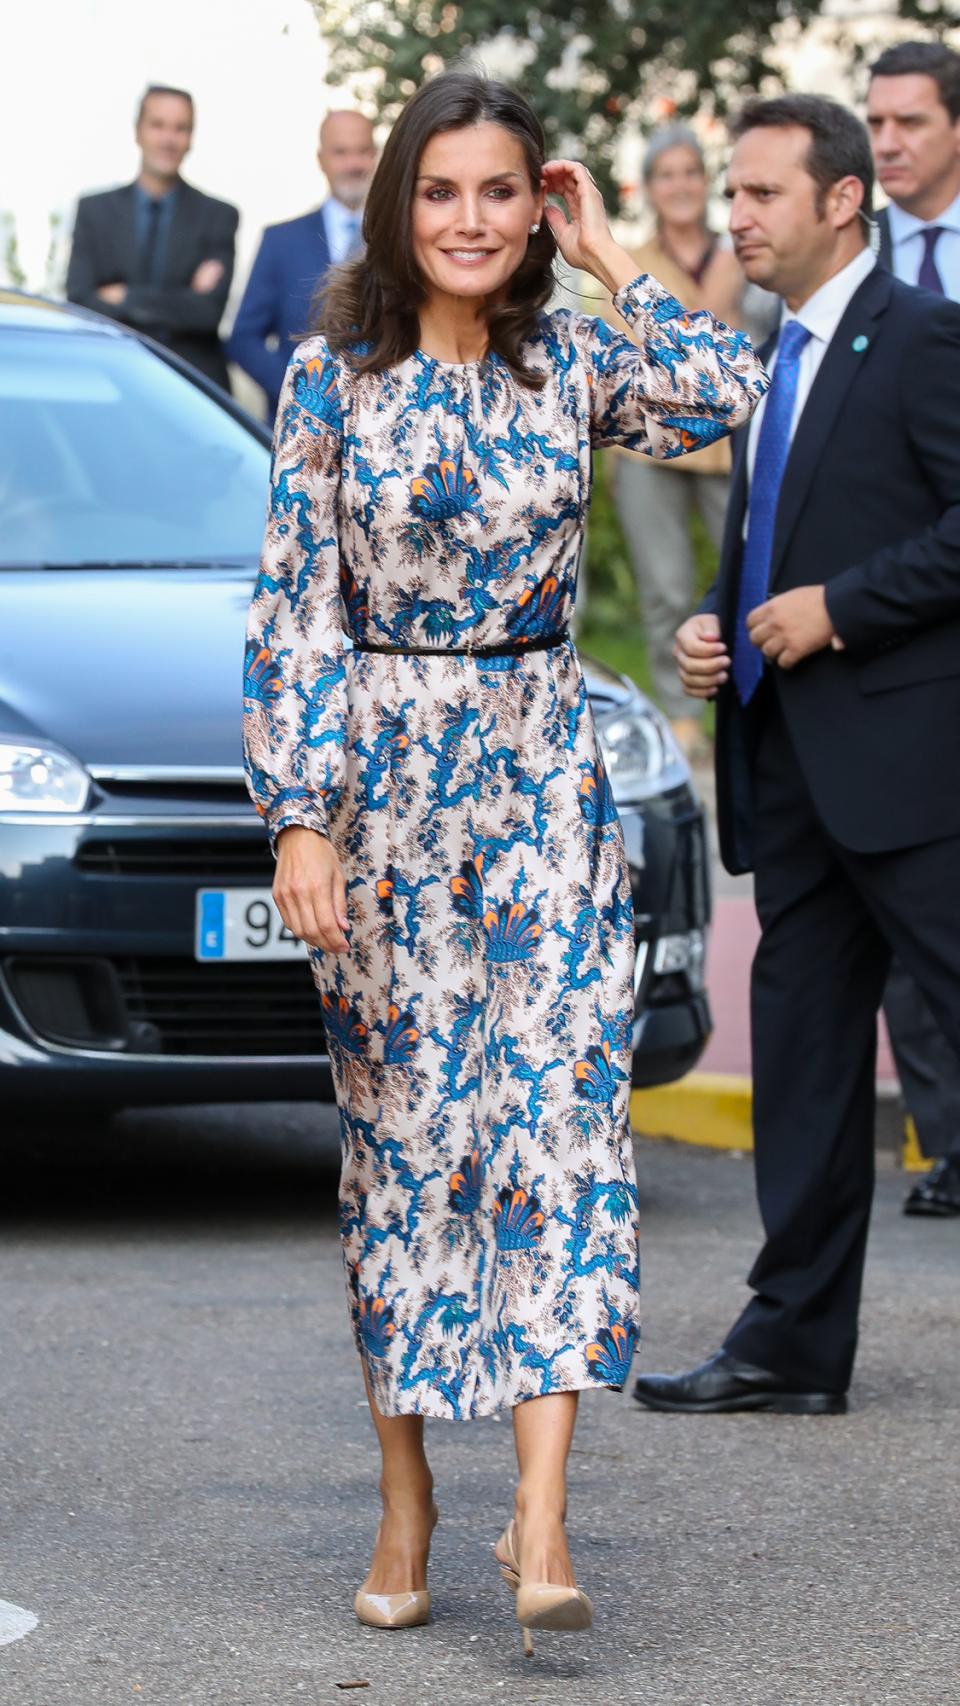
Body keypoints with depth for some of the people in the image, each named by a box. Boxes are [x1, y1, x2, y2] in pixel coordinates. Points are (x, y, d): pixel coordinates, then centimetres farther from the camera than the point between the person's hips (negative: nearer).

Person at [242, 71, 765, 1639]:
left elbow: (728, 398, -14)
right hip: (381, 781, -1)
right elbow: (294, 611, -3)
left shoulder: (570, 365, 3)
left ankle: (541, 1524, -14)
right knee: (402, 1128, 6)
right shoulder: (332, 379, -2)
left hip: (545, 779, 1)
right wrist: (300, 819, -10)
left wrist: (611, 263, -5)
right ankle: (406, 1500, 18)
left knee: (557, 1112, -9)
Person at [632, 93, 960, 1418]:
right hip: (793, 761, 9)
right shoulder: (783, 359, 19)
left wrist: (837, 608, -17)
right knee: (803, 1043, 10)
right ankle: (795, 1342, 15)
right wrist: (716, 623, 10)